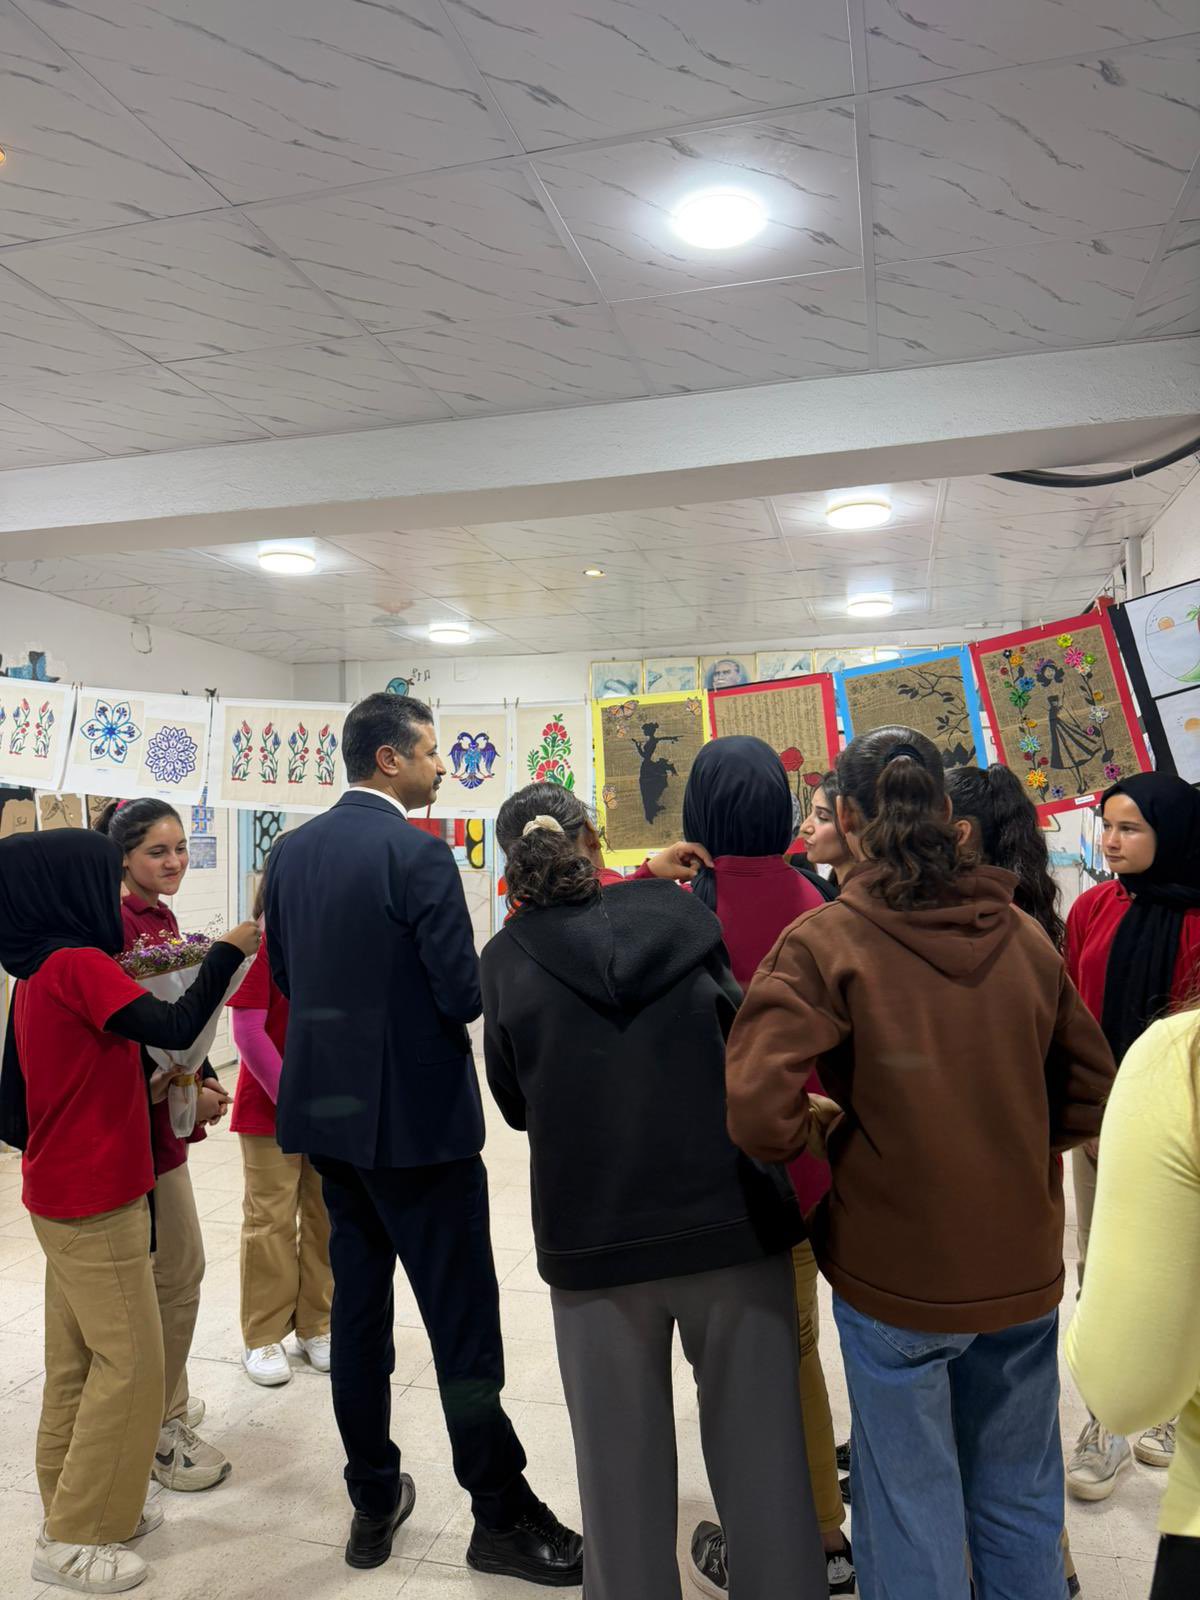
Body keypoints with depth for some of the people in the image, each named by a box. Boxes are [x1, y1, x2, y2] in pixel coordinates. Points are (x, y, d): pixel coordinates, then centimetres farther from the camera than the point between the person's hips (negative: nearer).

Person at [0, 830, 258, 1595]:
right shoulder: (78, 964, -20)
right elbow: (175, 1028, -27)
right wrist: (229, 951, -17)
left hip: (67, 1193, 9)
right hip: (95, 1199, -9)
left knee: (79, 1355, 18)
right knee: (129, 1359, 1)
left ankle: (79, 1506, 31)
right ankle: (74, 1537, 13)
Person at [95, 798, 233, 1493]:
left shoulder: (161, 918, 9)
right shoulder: (118, 923, -19)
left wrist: (202, 1079, 3)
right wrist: (185, 1097, -17)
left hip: (161, 1113, 9)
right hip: (136, 1121, -9)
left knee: (166, 1271, 21)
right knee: (179, 1272, 2)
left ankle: (158, 1403, 39)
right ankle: (159, 1426, 19)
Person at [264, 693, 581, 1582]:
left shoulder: (293, 851, 4)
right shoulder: (417, 853, -18)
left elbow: (285, 975, 11)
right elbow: (464, 994, -20)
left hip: (328, 1108, 7)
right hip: (416, 1113, -7)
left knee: (359, 1304, 18)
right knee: (462, 1319, 6)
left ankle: (375, 1502, 32)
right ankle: (503, 1519, 20)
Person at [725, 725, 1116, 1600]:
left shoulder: (825, 943, -18)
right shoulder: (1026, 936, -3)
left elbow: (760, 1116, -26)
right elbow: (1092, 1092, 7)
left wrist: (826, 1131, -7)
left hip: (898, 1274, -4)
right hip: (1025, 1268, 4)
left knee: (912, 1514, 15)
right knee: (1021, 1501, 23)